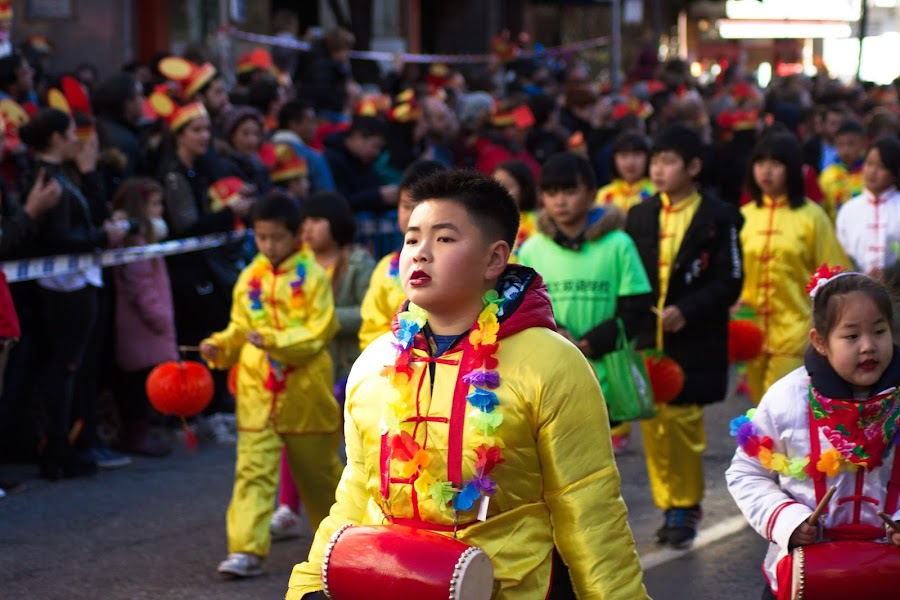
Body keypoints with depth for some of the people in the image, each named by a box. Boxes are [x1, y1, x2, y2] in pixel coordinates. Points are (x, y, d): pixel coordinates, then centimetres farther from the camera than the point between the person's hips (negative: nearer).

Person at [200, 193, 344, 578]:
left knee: (316, 469, 14)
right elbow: (239, 328, 13)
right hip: (257, 391, 3)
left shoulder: (312, 276, -7)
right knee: (253, 469, -9)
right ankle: (247, 550, -13)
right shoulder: (250, 278, 5)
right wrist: (220, 346, -7)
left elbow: (319, 331, -14)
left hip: (303, 392, -3)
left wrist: (275, 340, -25)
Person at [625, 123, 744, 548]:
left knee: (682, 423, -5)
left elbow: (730, 282, -7)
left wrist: (686, 311, -17)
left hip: (694, 343, -4)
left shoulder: (719, 218, -3)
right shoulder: (640, 216, 11)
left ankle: (686, 506, 11)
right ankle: (670, 507, 15)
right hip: (648, 339, 4)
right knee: (654, 425, 4)